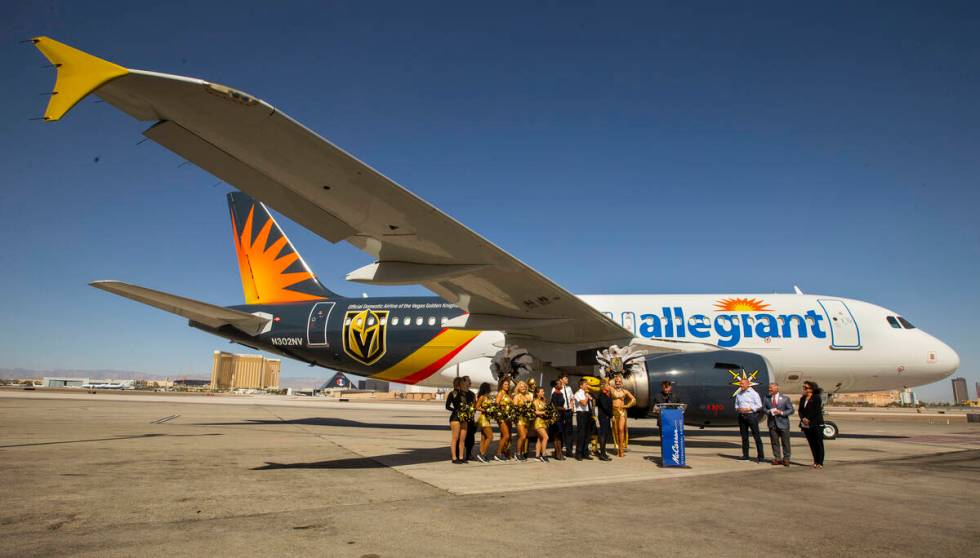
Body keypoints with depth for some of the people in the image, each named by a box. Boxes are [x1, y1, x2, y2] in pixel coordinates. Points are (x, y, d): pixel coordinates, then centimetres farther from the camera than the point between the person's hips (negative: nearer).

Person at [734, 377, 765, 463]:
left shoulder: (753, 393, -3)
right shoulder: (738, 394, 14)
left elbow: (759, 405, -6)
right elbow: (736, 404, 22)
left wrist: (749, 409, -15)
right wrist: (737, 409, 0)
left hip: (751, 415, -5)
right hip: (741, 416, 5)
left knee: (756, 436, -4)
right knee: (744, 436, 7)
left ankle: (761, 456, 1)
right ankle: (745, 455, 12)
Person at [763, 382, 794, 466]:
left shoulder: (785, 398, -1)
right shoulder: (767, 398, 7)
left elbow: (791, 410, -2)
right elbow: (763, 408, 11)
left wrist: (781, 412, -15)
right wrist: (768, 411, -11)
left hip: (783, 423, -2)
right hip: (772, 423, 3)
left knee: (785, 442, 3)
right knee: (774, 442, 5)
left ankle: (786, 459, 14)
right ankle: (777, 458, 14)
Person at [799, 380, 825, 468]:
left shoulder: (817, 398, -7)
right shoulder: (802, 399, 13)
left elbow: (817, 411, -14)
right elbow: (800, 411, 10)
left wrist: (809, 420, -15)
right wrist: (803, 418, -9)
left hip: (816, 425, -6)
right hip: (806, 426, 6)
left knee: (819, 444, 0)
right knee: (812, 444, 10)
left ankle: (820, 463, 4)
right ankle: (815, 461, 18)